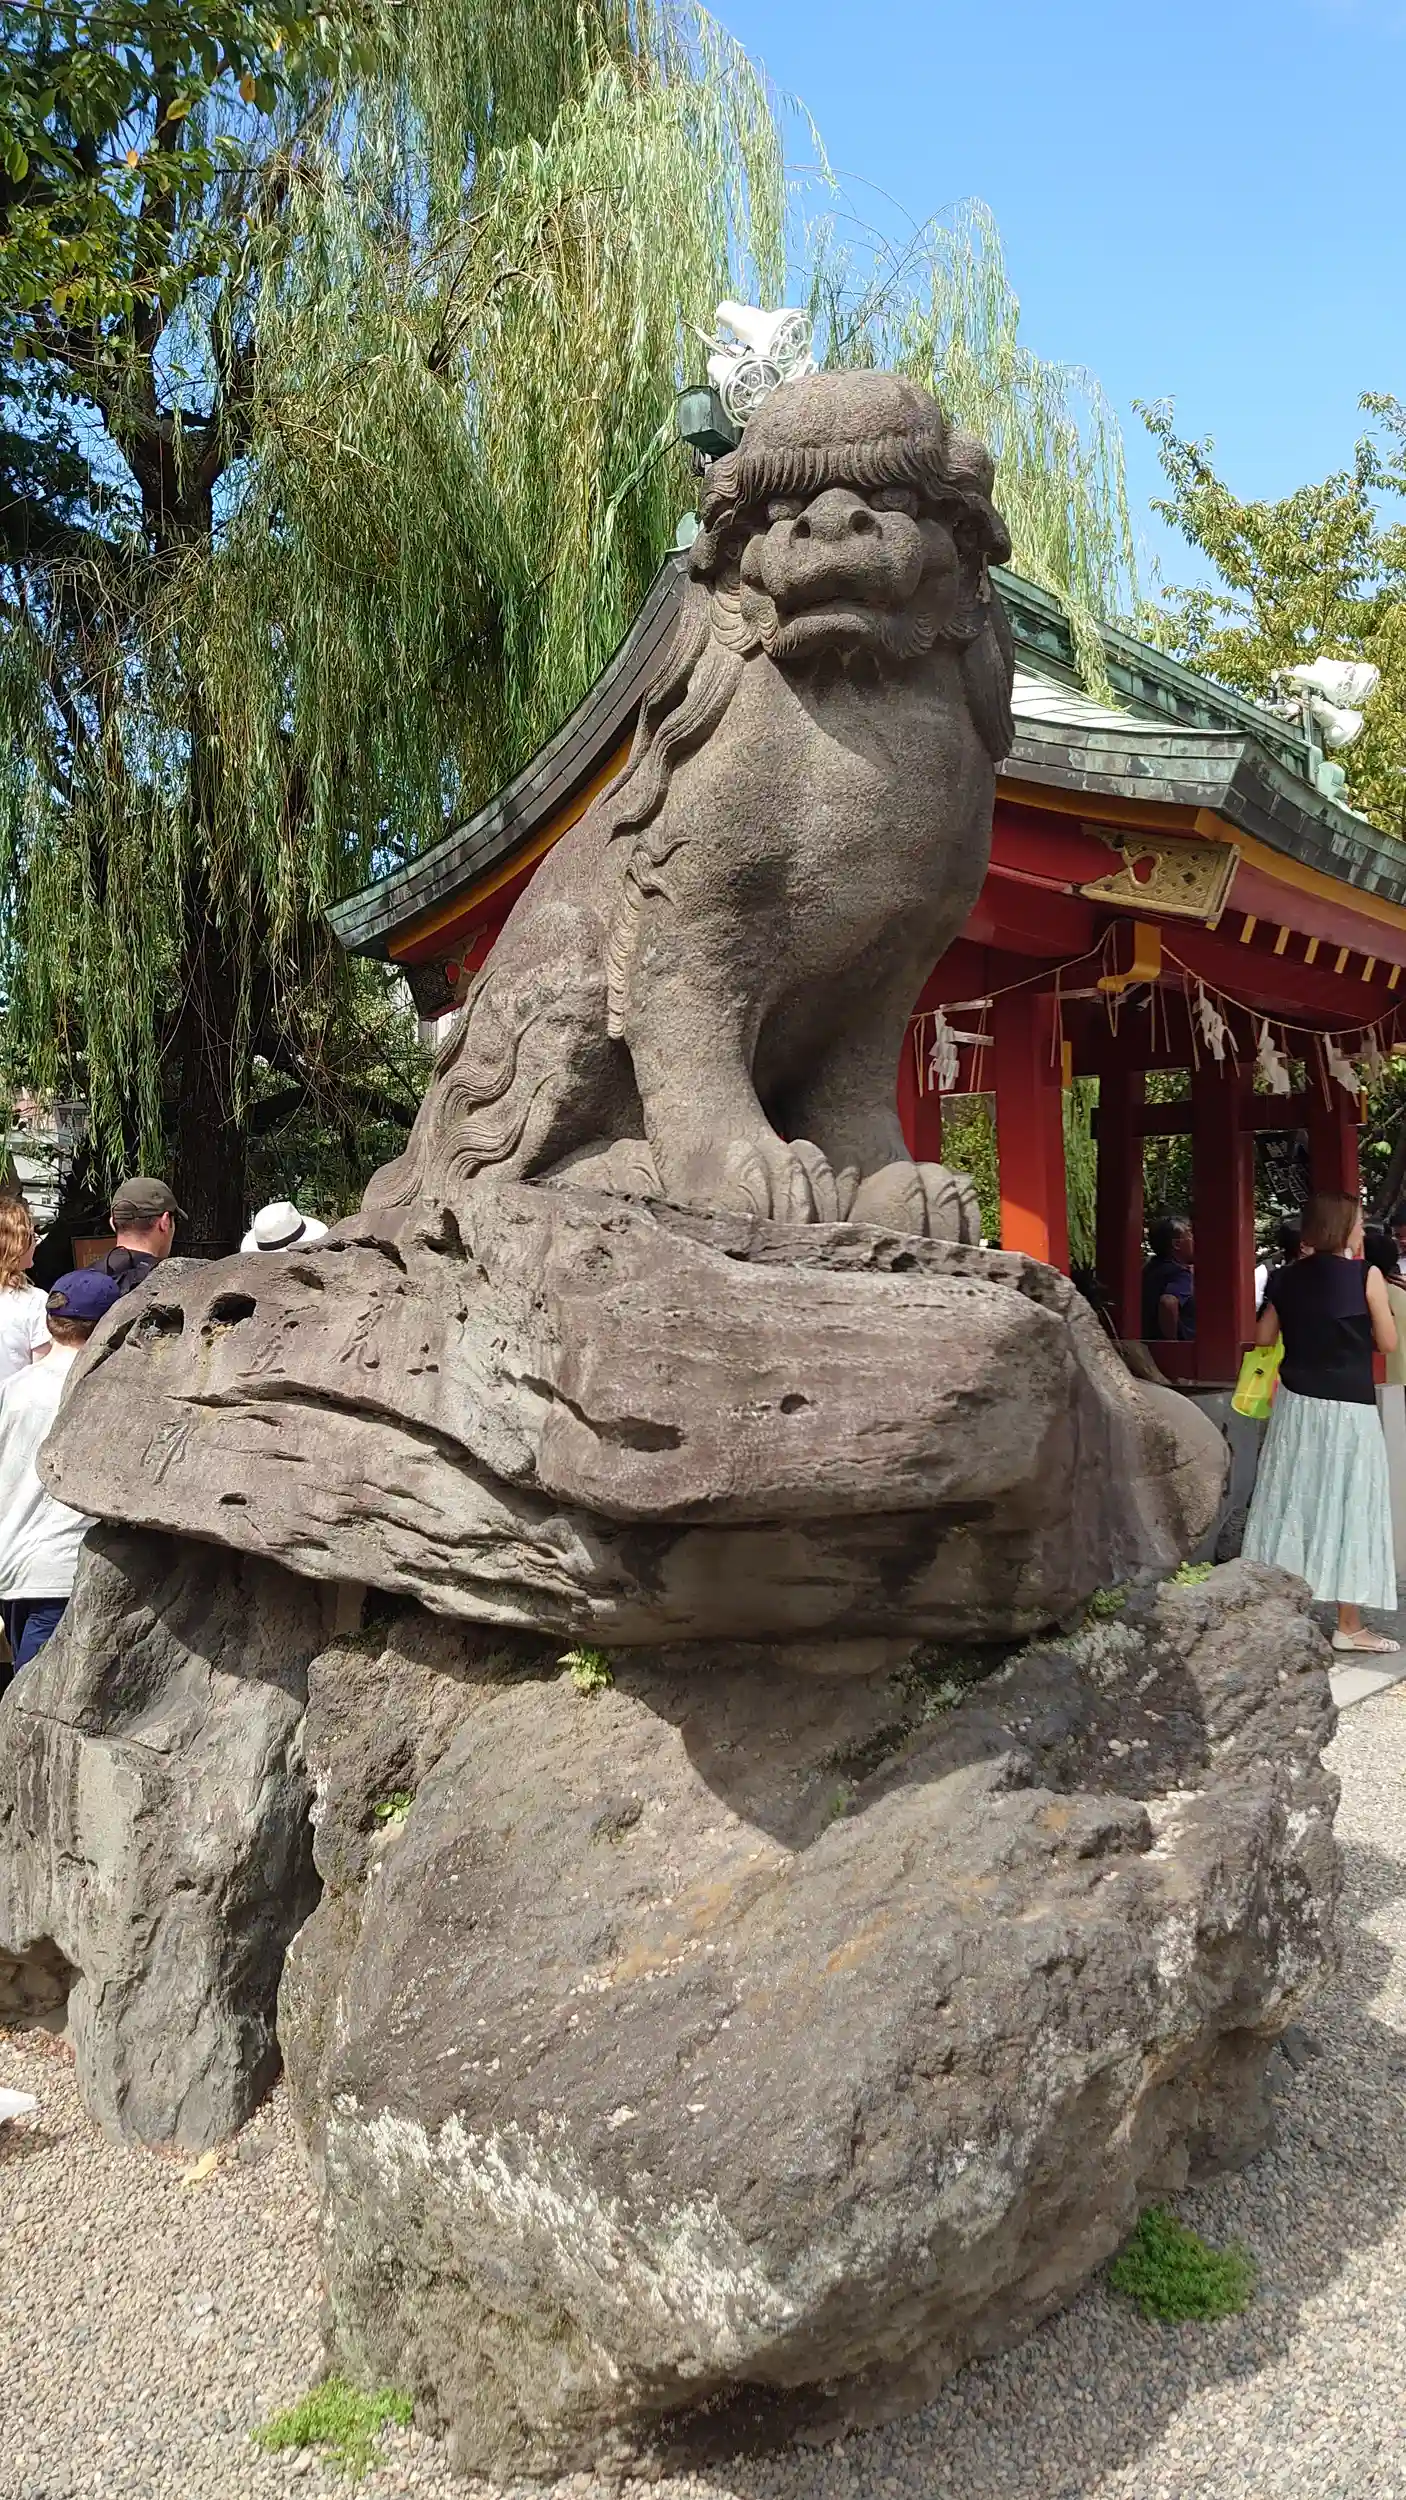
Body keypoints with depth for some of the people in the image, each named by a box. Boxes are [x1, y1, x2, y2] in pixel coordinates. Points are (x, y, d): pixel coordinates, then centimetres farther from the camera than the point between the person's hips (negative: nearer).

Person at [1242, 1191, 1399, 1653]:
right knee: (1347, 1507, 3)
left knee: (1291, 1503, 12)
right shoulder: (1366, 1276, -10)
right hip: (1346, 1408, -5)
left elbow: (1262, 1338, 11)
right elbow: (1388, 1343, -5)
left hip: (1295, 1404, 5)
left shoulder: (1289, 1277, 3)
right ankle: (1349, 1627, 7)